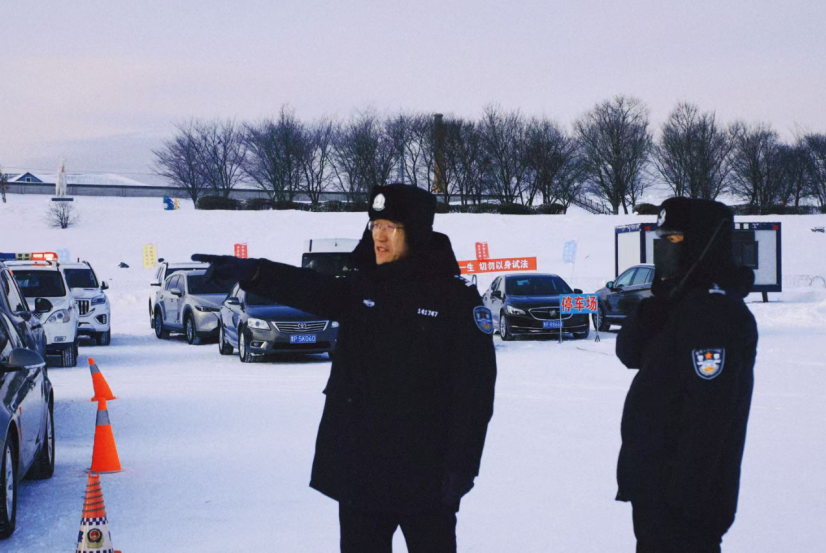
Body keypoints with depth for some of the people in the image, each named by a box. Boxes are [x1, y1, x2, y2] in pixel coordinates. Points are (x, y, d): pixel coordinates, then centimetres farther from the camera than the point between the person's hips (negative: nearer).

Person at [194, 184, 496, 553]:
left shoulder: (454, 297, -8)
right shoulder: (360, 289, 6)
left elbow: (475, 388, -10)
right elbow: (308, 290, -13)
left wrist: (462, 466, -14)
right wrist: (253, 272, -33)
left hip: (425, 476, -5)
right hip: (358, 470, 5)